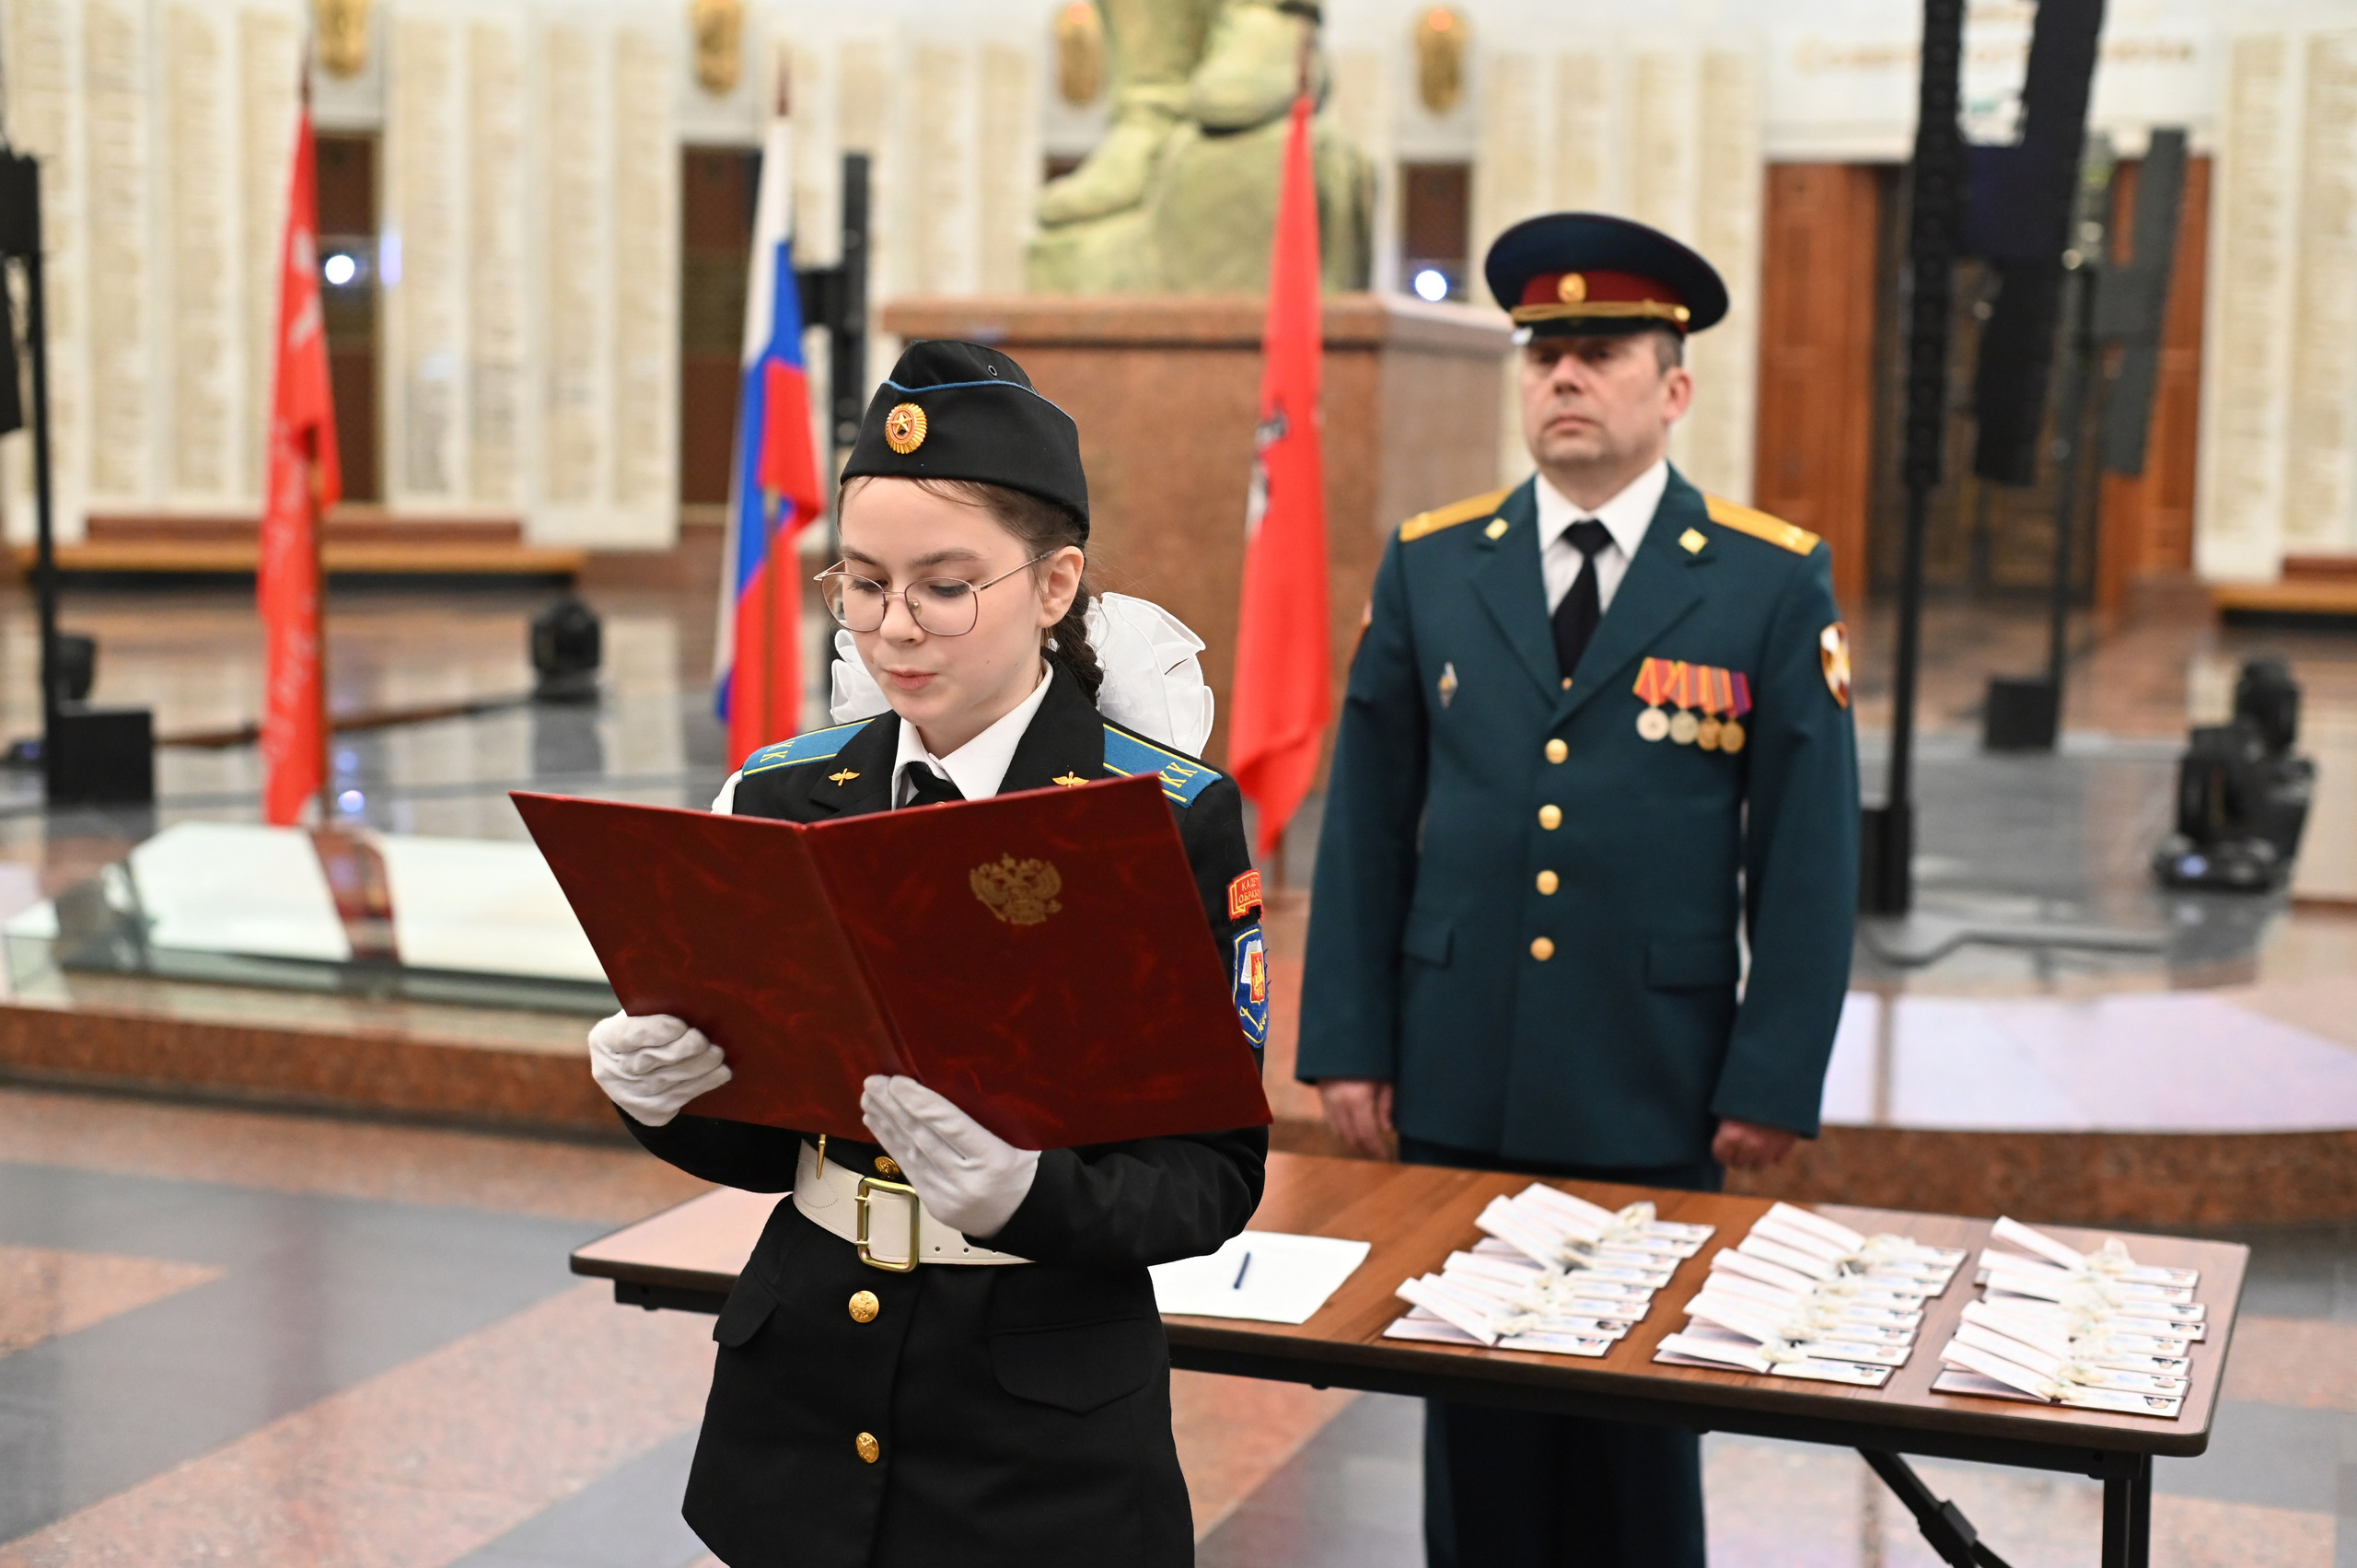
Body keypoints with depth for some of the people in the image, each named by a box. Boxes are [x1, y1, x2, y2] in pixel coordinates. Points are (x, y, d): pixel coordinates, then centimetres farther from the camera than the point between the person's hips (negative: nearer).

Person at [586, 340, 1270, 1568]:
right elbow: (767, 1138, 6)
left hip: (1046, 1432, -3)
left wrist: (1025, 1189, -29)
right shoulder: (783, 797, 1)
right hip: (801, 1389, 4)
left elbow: (1214, 1175, -11)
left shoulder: (1172, 822, -11)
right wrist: (665, 1094, -15)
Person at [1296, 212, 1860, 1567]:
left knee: (1638, 1425, 9)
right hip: (1458, 1088, 2)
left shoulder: (1774, 582, -1)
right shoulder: (1430, 566, 6)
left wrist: (1776, 1081, -6)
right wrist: (1347, 1044, 2)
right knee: (1475, 1413, 11)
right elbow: (1367, 826, 7)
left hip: (1654, 1098, -2)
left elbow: (1809, 856, -2)